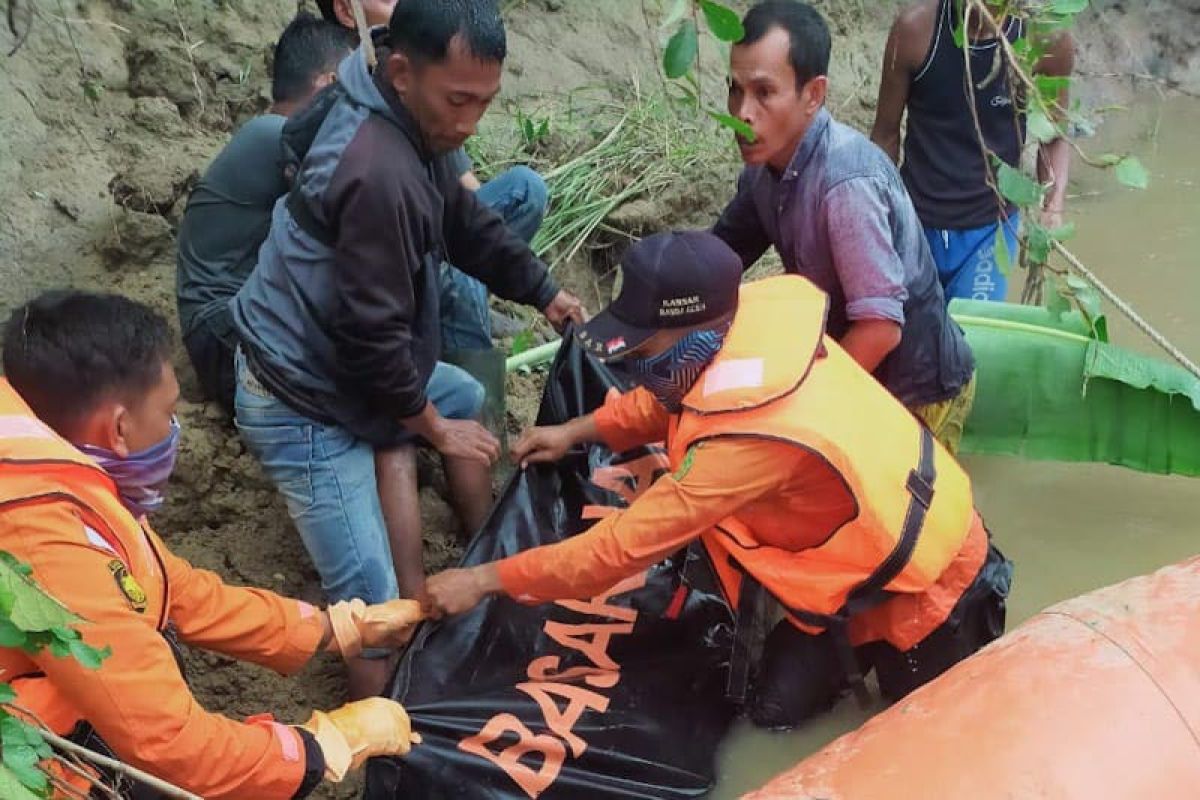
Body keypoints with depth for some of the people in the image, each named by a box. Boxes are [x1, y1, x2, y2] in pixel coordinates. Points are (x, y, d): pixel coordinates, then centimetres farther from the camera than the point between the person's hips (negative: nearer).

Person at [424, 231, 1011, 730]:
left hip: (925, 581, -7)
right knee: (777, 709, 11)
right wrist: (581, 430, -1)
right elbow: (672, 398, 7)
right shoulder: (756, 318, -18)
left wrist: (486, 580, -24)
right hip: (863, 550, 7)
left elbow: (625, 545, -32)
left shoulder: (751, 436, -40)